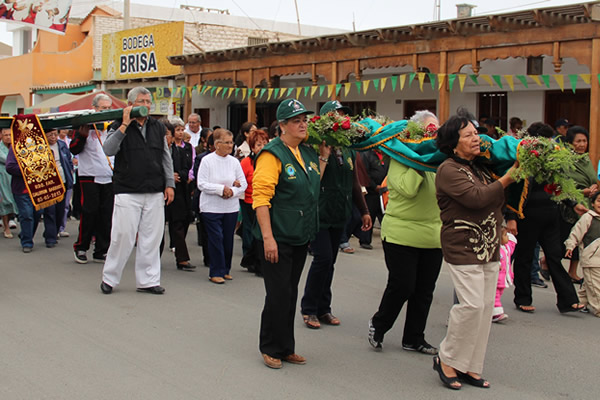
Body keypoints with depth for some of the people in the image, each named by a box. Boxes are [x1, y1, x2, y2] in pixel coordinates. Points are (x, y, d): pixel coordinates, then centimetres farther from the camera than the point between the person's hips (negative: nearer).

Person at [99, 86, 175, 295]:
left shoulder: (158, 128, 14)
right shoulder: (119, 127, 1)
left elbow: (166, 158, 17)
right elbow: (108, 150, -16)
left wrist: (169, 184, 9)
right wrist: (124, 125, -17)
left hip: (155, 193, 4)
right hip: (127, 192, -4)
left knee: (151, 238, 5)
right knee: (123, 236, -3)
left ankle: (148, 280, 15)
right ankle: (109, 278, 14)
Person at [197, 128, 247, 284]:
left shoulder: (234, 161, 7)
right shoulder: (207, 160, -5)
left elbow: (243, 184, 6)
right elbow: (201, 184, -10)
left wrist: (232, 192, -12)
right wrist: (222, 189, -16)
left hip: (231, 207, 4)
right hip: (211, 207, -4)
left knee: (228, 239, 8)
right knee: (216, 238, -6)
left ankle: (226, 269, 22)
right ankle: (216, 272, 1)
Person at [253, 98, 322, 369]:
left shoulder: (307, 152, 12)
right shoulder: (272, 154, -13)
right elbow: (261, 197, -19)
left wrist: (324, 157, 12)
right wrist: (268, 237, -24)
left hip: (301, 237, 8)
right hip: (277, 239, -8)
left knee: (290, 293, 14)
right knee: (278, 295, -4)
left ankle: (286, 348, 24)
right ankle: (271, 349, 12)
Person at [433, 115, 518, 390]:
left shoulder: (481, 167, 15)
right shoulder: (449, 170, -11)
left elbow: (499, 201, 23)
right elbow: (476, 198, -22)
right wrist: (507, 179, -13)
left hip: (489, 250, 8)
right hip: (463, 248, -8)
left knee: (485, 306, 7)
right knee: (472, 304, -16)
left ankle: (470, 367, 16)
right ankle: (447, 360, 4)